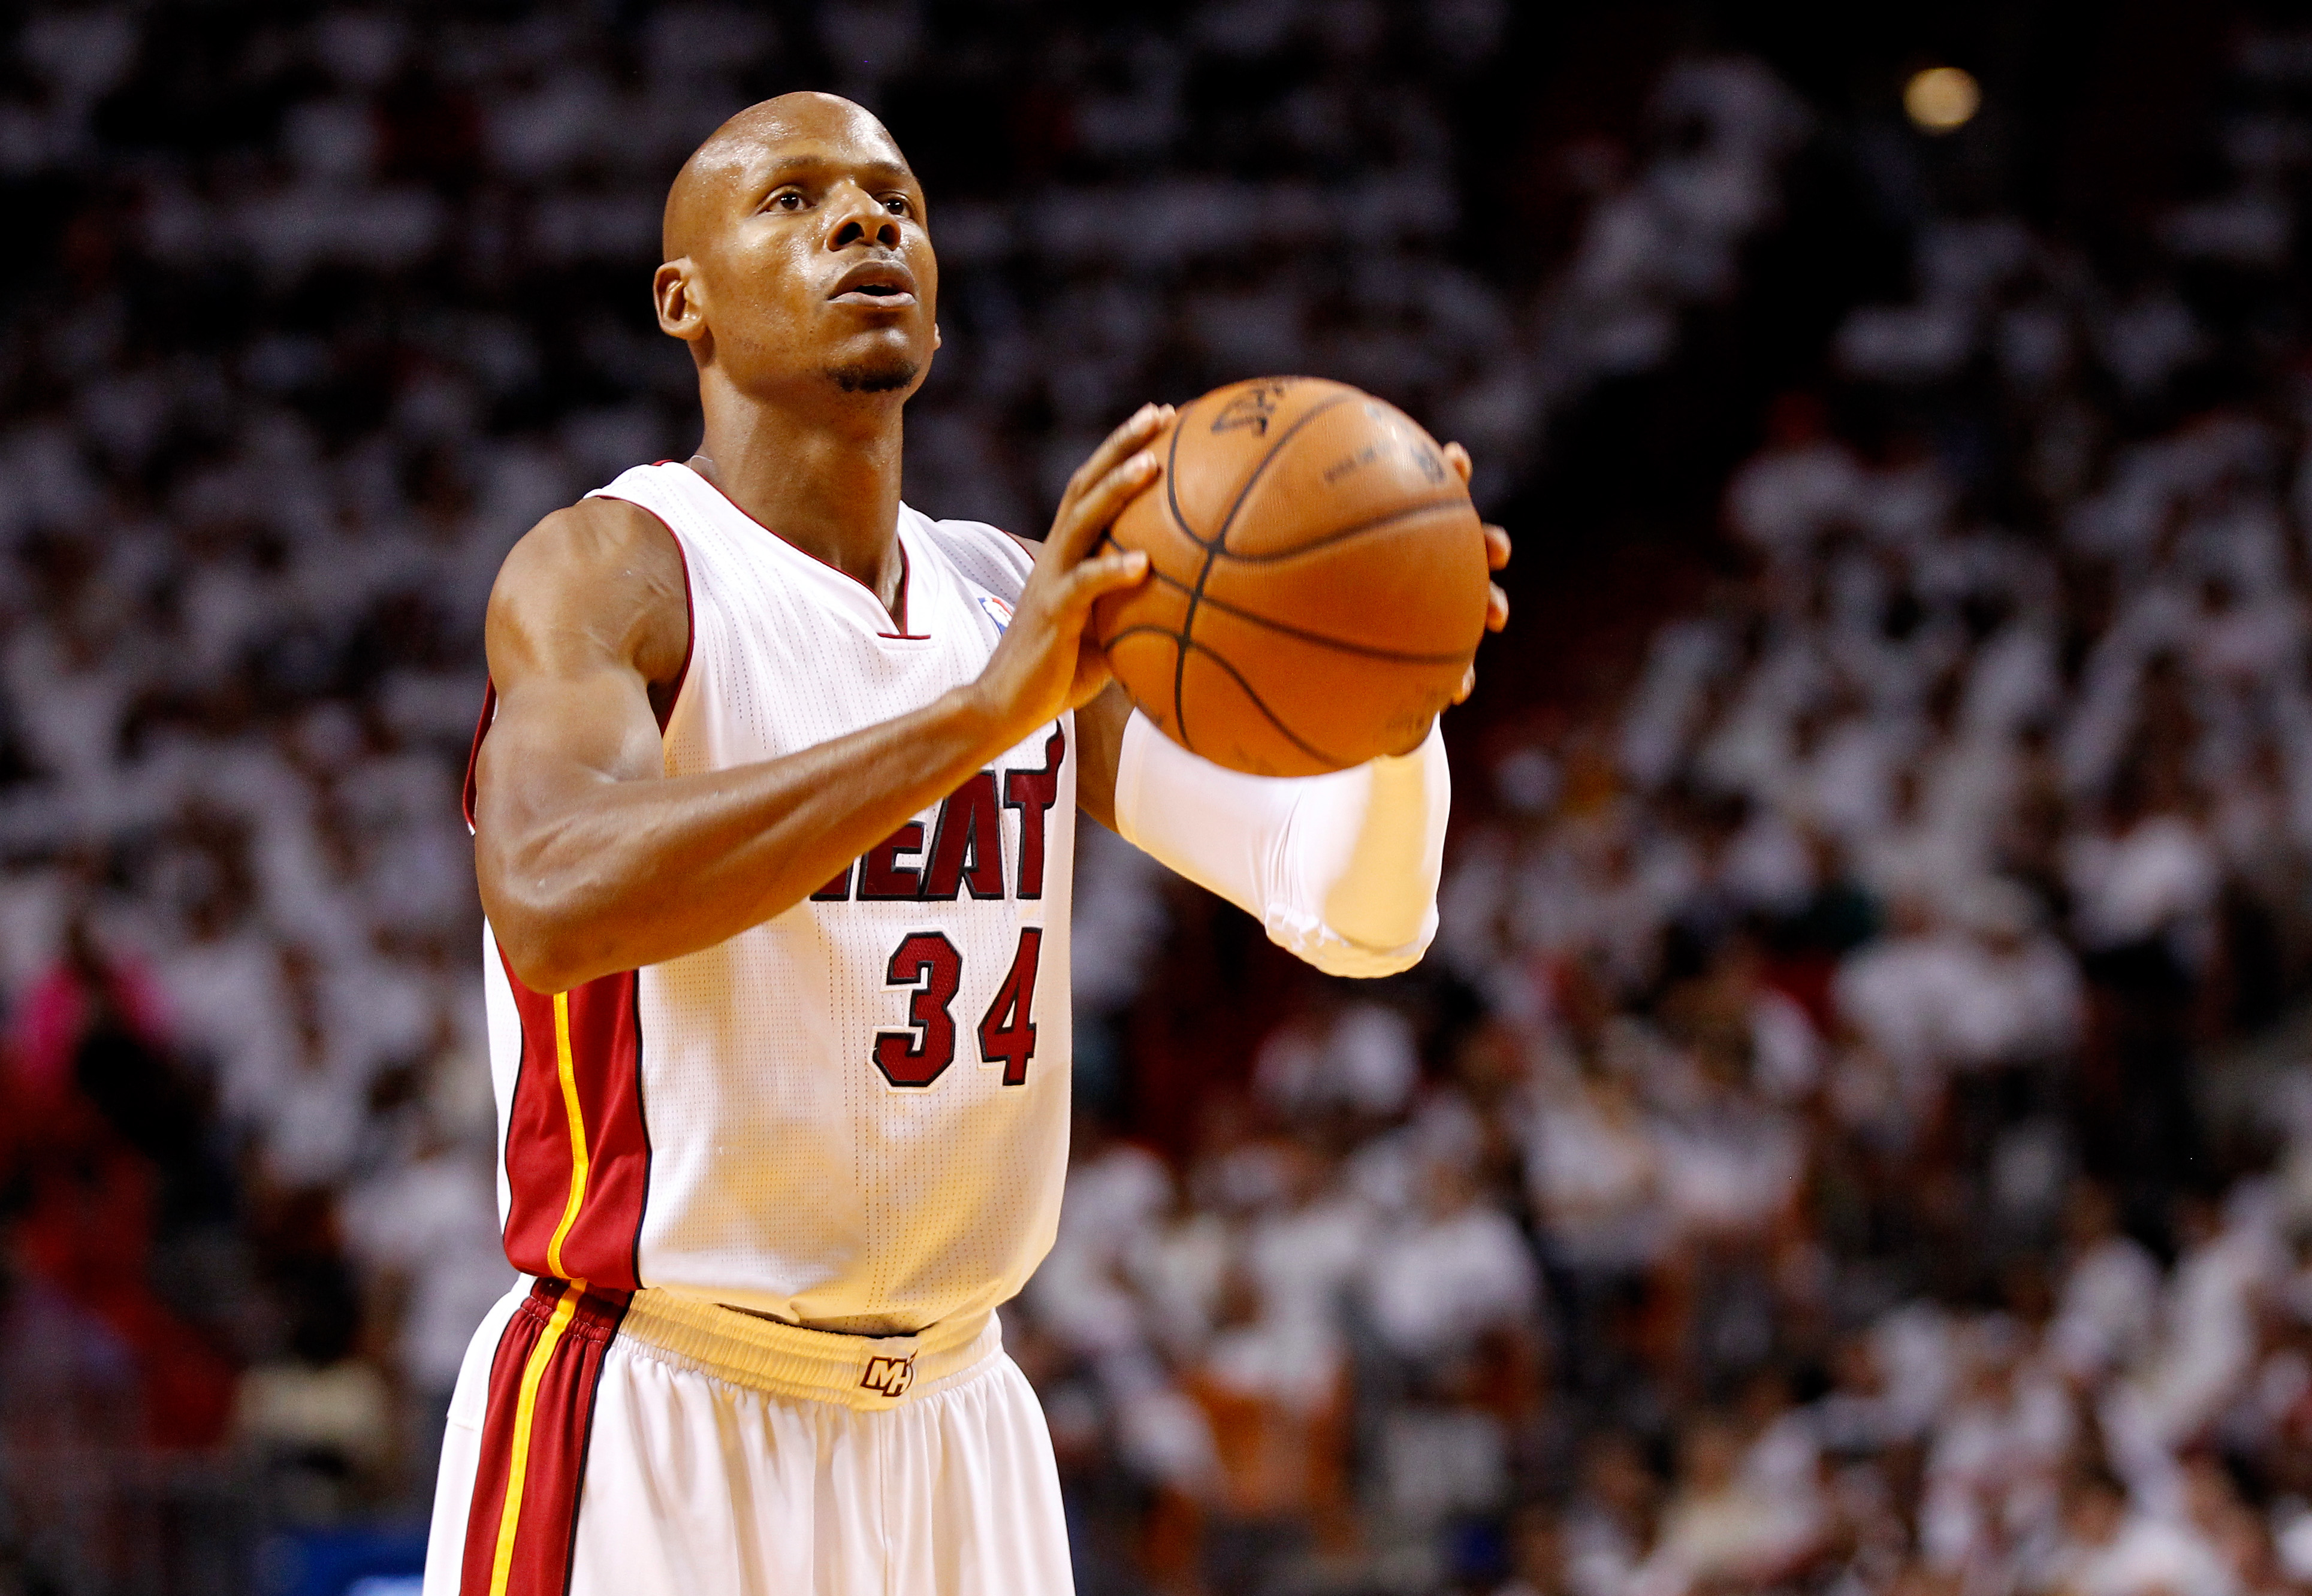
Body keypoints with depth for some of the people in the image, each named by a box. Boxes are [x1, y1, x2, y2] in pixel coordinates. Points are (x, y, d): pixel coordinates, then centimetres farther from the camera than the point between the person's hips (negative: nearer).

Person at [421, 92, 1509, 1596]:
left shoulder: (1032, 602, 8)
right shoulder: (609, 570, -10)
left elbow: (1349, 907, 0)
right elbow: (555, 904, -31)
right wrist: (978, 712, -39)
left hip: (954, 1426, 6)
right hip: (651, 1428, -6)